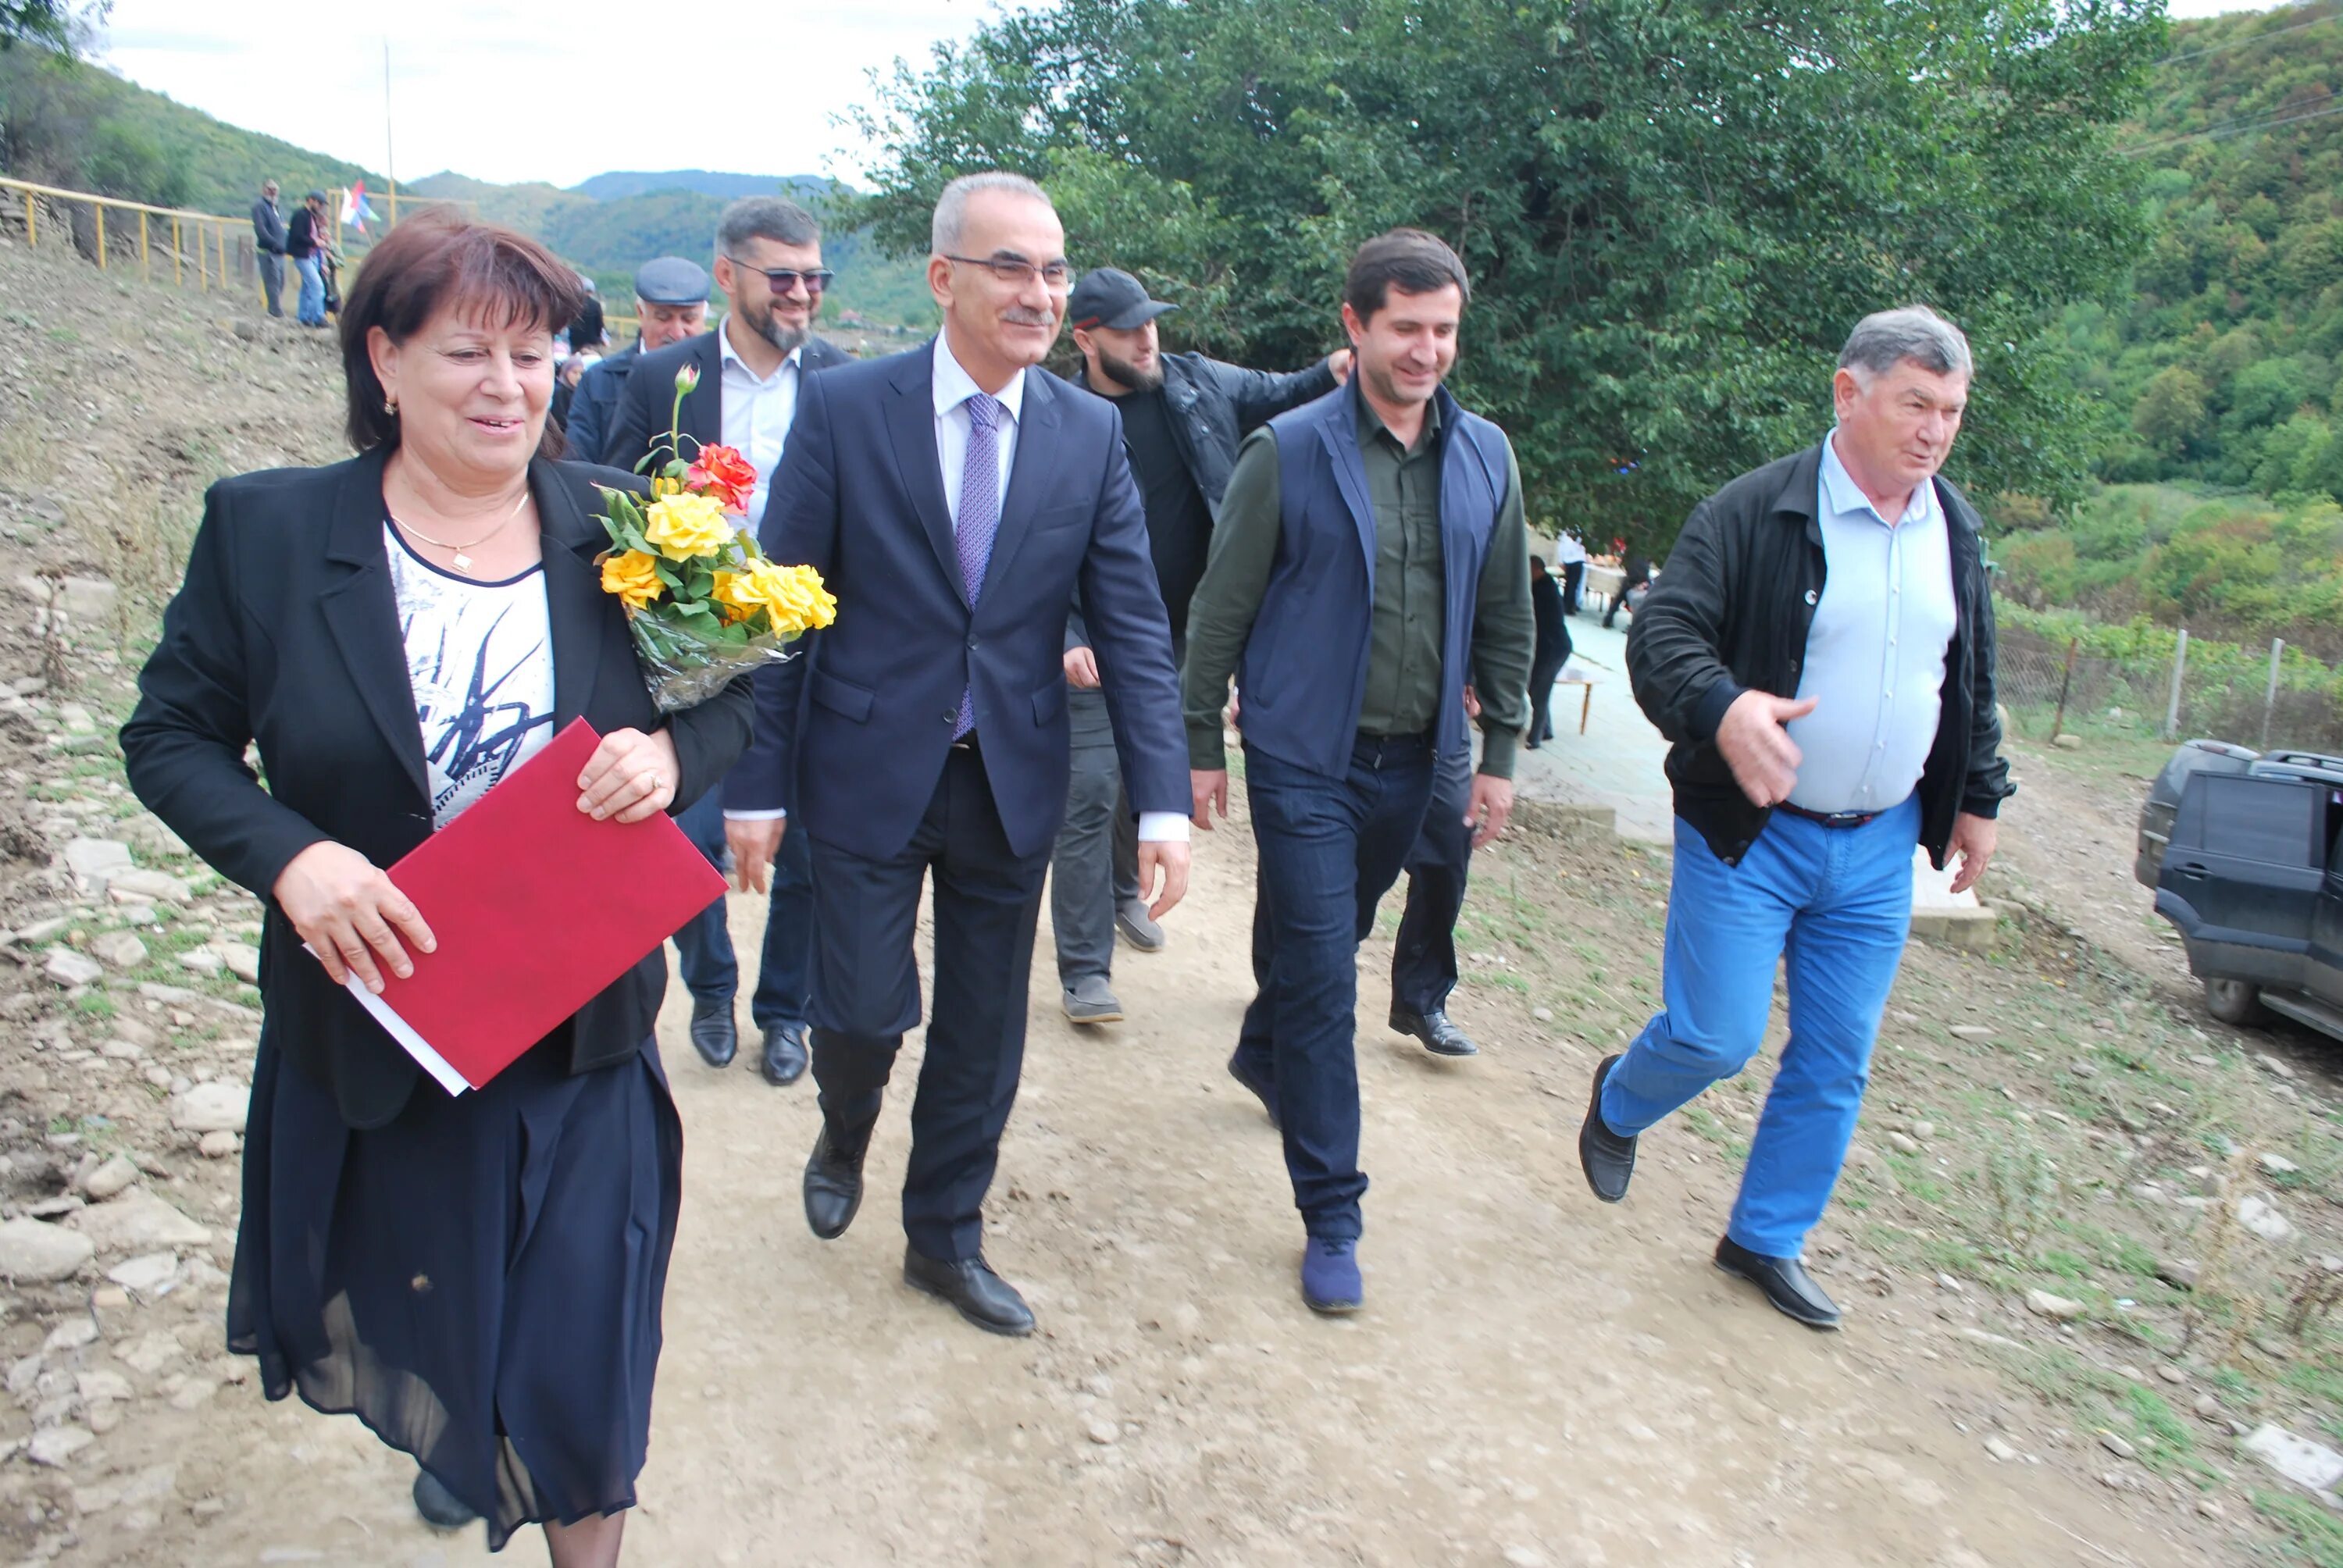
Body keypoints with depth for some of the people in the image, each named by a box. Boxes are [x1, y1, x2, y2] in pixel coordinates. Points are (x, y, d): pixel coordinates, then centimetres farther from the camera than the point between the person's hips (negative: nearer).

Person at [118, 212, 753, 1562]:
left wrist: (673, 753, -20)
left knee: (587, 1365, 7)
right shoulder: (265, 530, -8)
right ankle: (450, 1442, 62)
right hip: (378, 1030, 1)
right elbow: (172, 735, -1)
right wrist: (289, 857, -20)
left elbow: (739, 689, 2)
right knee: (425, 1323, 26)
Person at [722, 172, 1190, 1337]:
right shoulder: (844, 408, -8)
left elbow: (1132, 628, -3)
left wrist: (1163, 803, -11)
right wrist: (758, 786, -5)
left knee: (983, 1032, 12)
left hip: (1014, 785, 3)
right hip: (868, 773, -2)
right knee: (864, 1013, 2)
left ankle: (946, 1238, 35)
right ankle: (844, 1135, 40)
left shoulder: (1090, 434, -1)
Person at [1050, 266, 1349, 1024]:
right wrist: (1064, 639, -26)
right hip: (1099, 645, -5)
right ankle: (1083, 970, 0)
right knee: (1090, 794, -7)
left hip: (1180, 634, 5)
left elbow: (1277, 394, 12)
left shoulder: (1197, 385, 0)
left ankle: (1123, 890, 46)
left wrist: (1331, 373, -10)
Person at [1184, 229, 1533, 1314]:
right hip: (1305, 757, -4)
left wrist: (1500, 753, 8)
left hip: (1411, 760, 5)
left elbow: (1505, 617, 10)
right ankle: (1331, 1215, 6)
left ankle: (1263, 1052, 51)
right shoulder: (1289, 451, -9)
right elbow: (1222, 608, -4)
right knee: (1322, 977, -4)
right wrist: (1201, 745, -3)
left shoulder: (1485, 457, 4)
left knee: (1330, 940, 22)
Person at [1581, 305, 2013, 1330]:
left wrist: (1976, 798, 18)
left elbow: (1972, 682, 20)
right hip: (1750, 834, -5)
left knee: (1836, 1062, 10)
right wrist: (1720, 707, -38)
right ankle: (1618, 1103, 30)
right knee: (1717, 1035, -5)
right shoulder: (1755, 513, -12)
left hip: (1879, 849, 6)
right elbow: (1663, 633, -19)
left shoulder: (1956, 534, 9)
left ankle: (1767, 1239, 28)